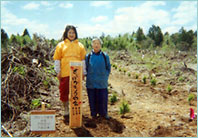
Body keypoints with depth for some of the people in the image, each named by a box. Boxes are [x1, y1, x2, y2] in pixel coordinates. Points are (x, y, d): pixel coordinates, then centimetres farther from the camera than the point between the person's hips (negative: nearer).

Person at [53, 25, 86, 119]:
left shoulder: (80, 45, 11)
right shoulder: (61, 45, 6)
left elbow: (83, 59, 11)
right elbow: (57, 59, 4)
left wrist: (83, 72, 6)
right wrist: (58, 71, -2)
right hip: (64, 73, -1)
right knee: (64, 91, 5)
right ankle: (66, 109, 21)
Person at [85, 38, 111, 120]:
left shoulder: (105, 56, 4)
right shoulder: (88, 56, 3)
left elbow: (108, 68, 10)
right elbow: (85, 68, 11)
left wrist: (105, 77, 1)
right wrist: (89, 77, 2)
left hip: (102, 83, 0)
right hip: (91, 83, 0)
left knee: (103, 99, 3)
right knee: (92, 99, 6)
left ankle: (103, 113, 20)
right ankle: (94, 114, 21)